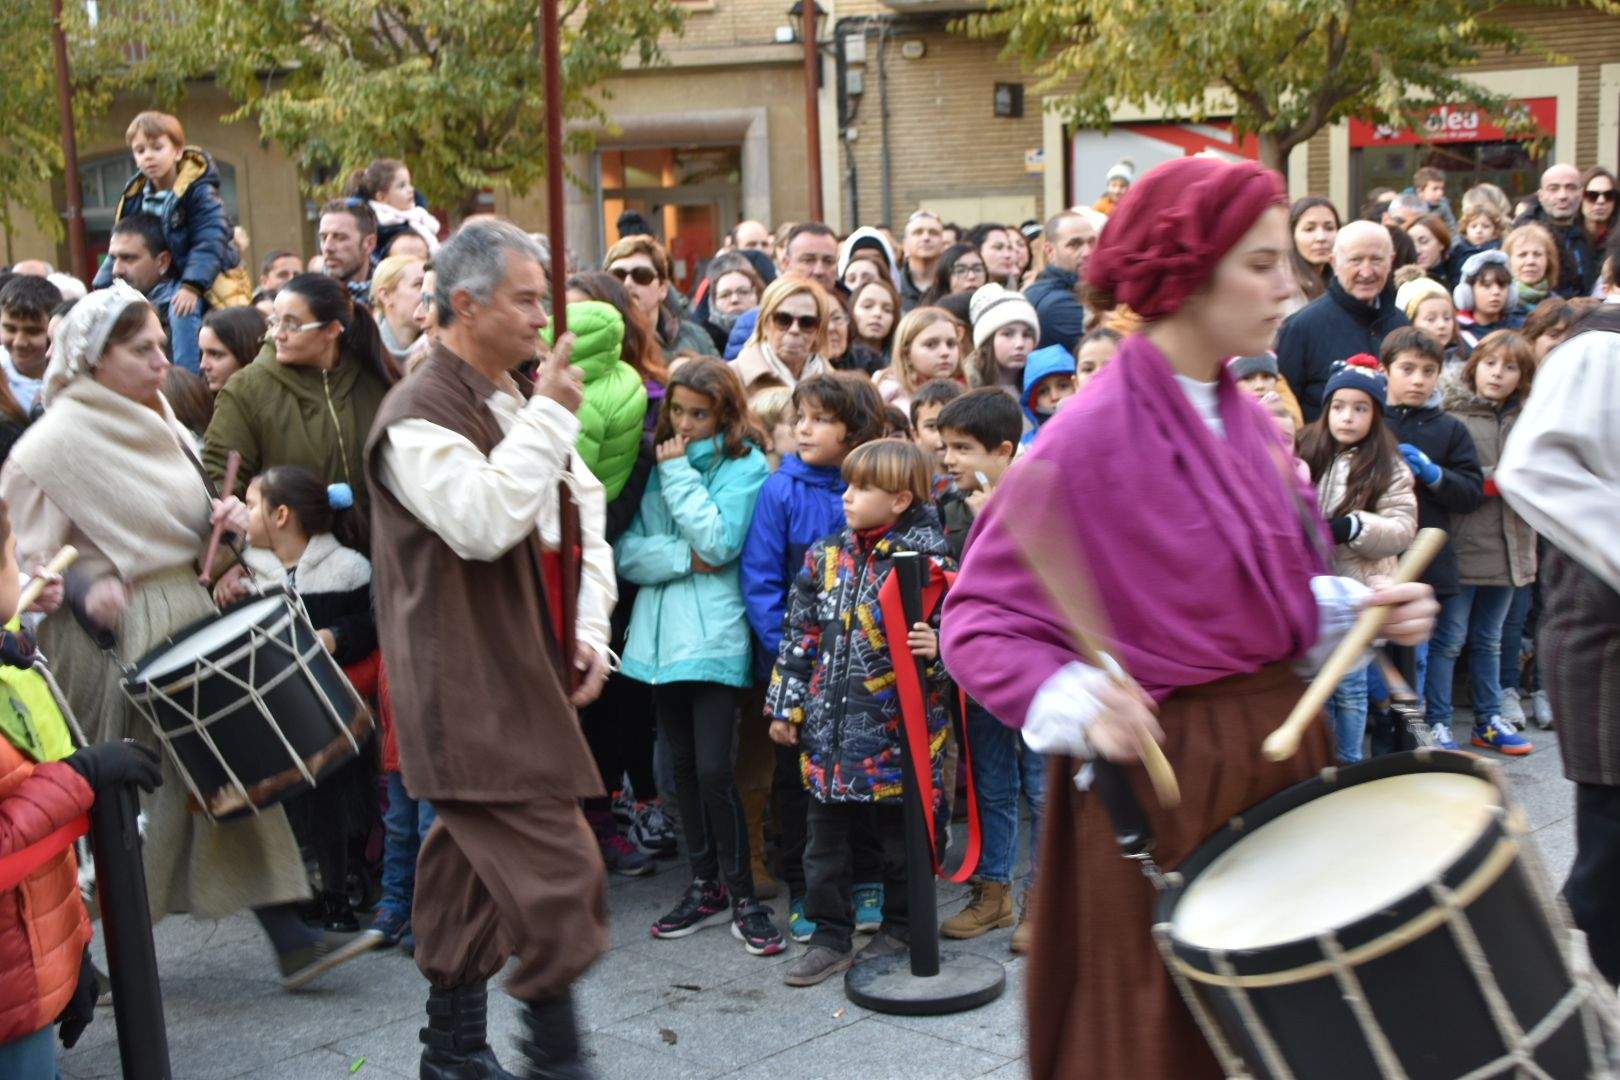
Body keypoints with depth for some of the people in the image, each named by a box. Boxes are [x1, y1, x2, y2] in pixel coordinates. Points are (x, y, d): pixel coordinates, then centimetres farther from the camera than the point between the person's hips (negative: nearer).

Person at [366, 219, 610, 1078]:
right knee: (557, 872, -11)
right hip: (466, 695, -9)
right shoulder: (419, 417, -14)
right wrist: (549, 417, -22)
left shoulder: (509, 402, 17)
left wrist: (587, 635, 12)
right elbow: (482, 522, -30)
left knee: (474, 865, 15)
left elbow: (563, 531, 22)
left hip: (516, 678, 9)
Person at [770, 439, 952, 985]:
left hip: (897, 732, -4)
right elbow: (801, 634, 11)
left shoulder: (929, 561, -9)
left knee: (901, 837, 11)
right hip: (829, 729, 5)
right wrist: (785, 706, 11)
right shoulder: (825, 556, 6)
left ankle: (899, 930, 29)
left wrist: (937, 647, -29)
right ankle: (831, 937, 23)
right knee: (826, 838, 10)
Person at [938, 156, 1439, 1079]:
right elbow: (979, 623, -14)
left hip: (1280, 747, 7)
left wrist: (1361, 608, 1)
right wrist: (1077, 702, -30)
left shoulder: (1247, 420, 7)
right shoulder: (1091, 438, -17)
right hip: (1162, 774, -7)